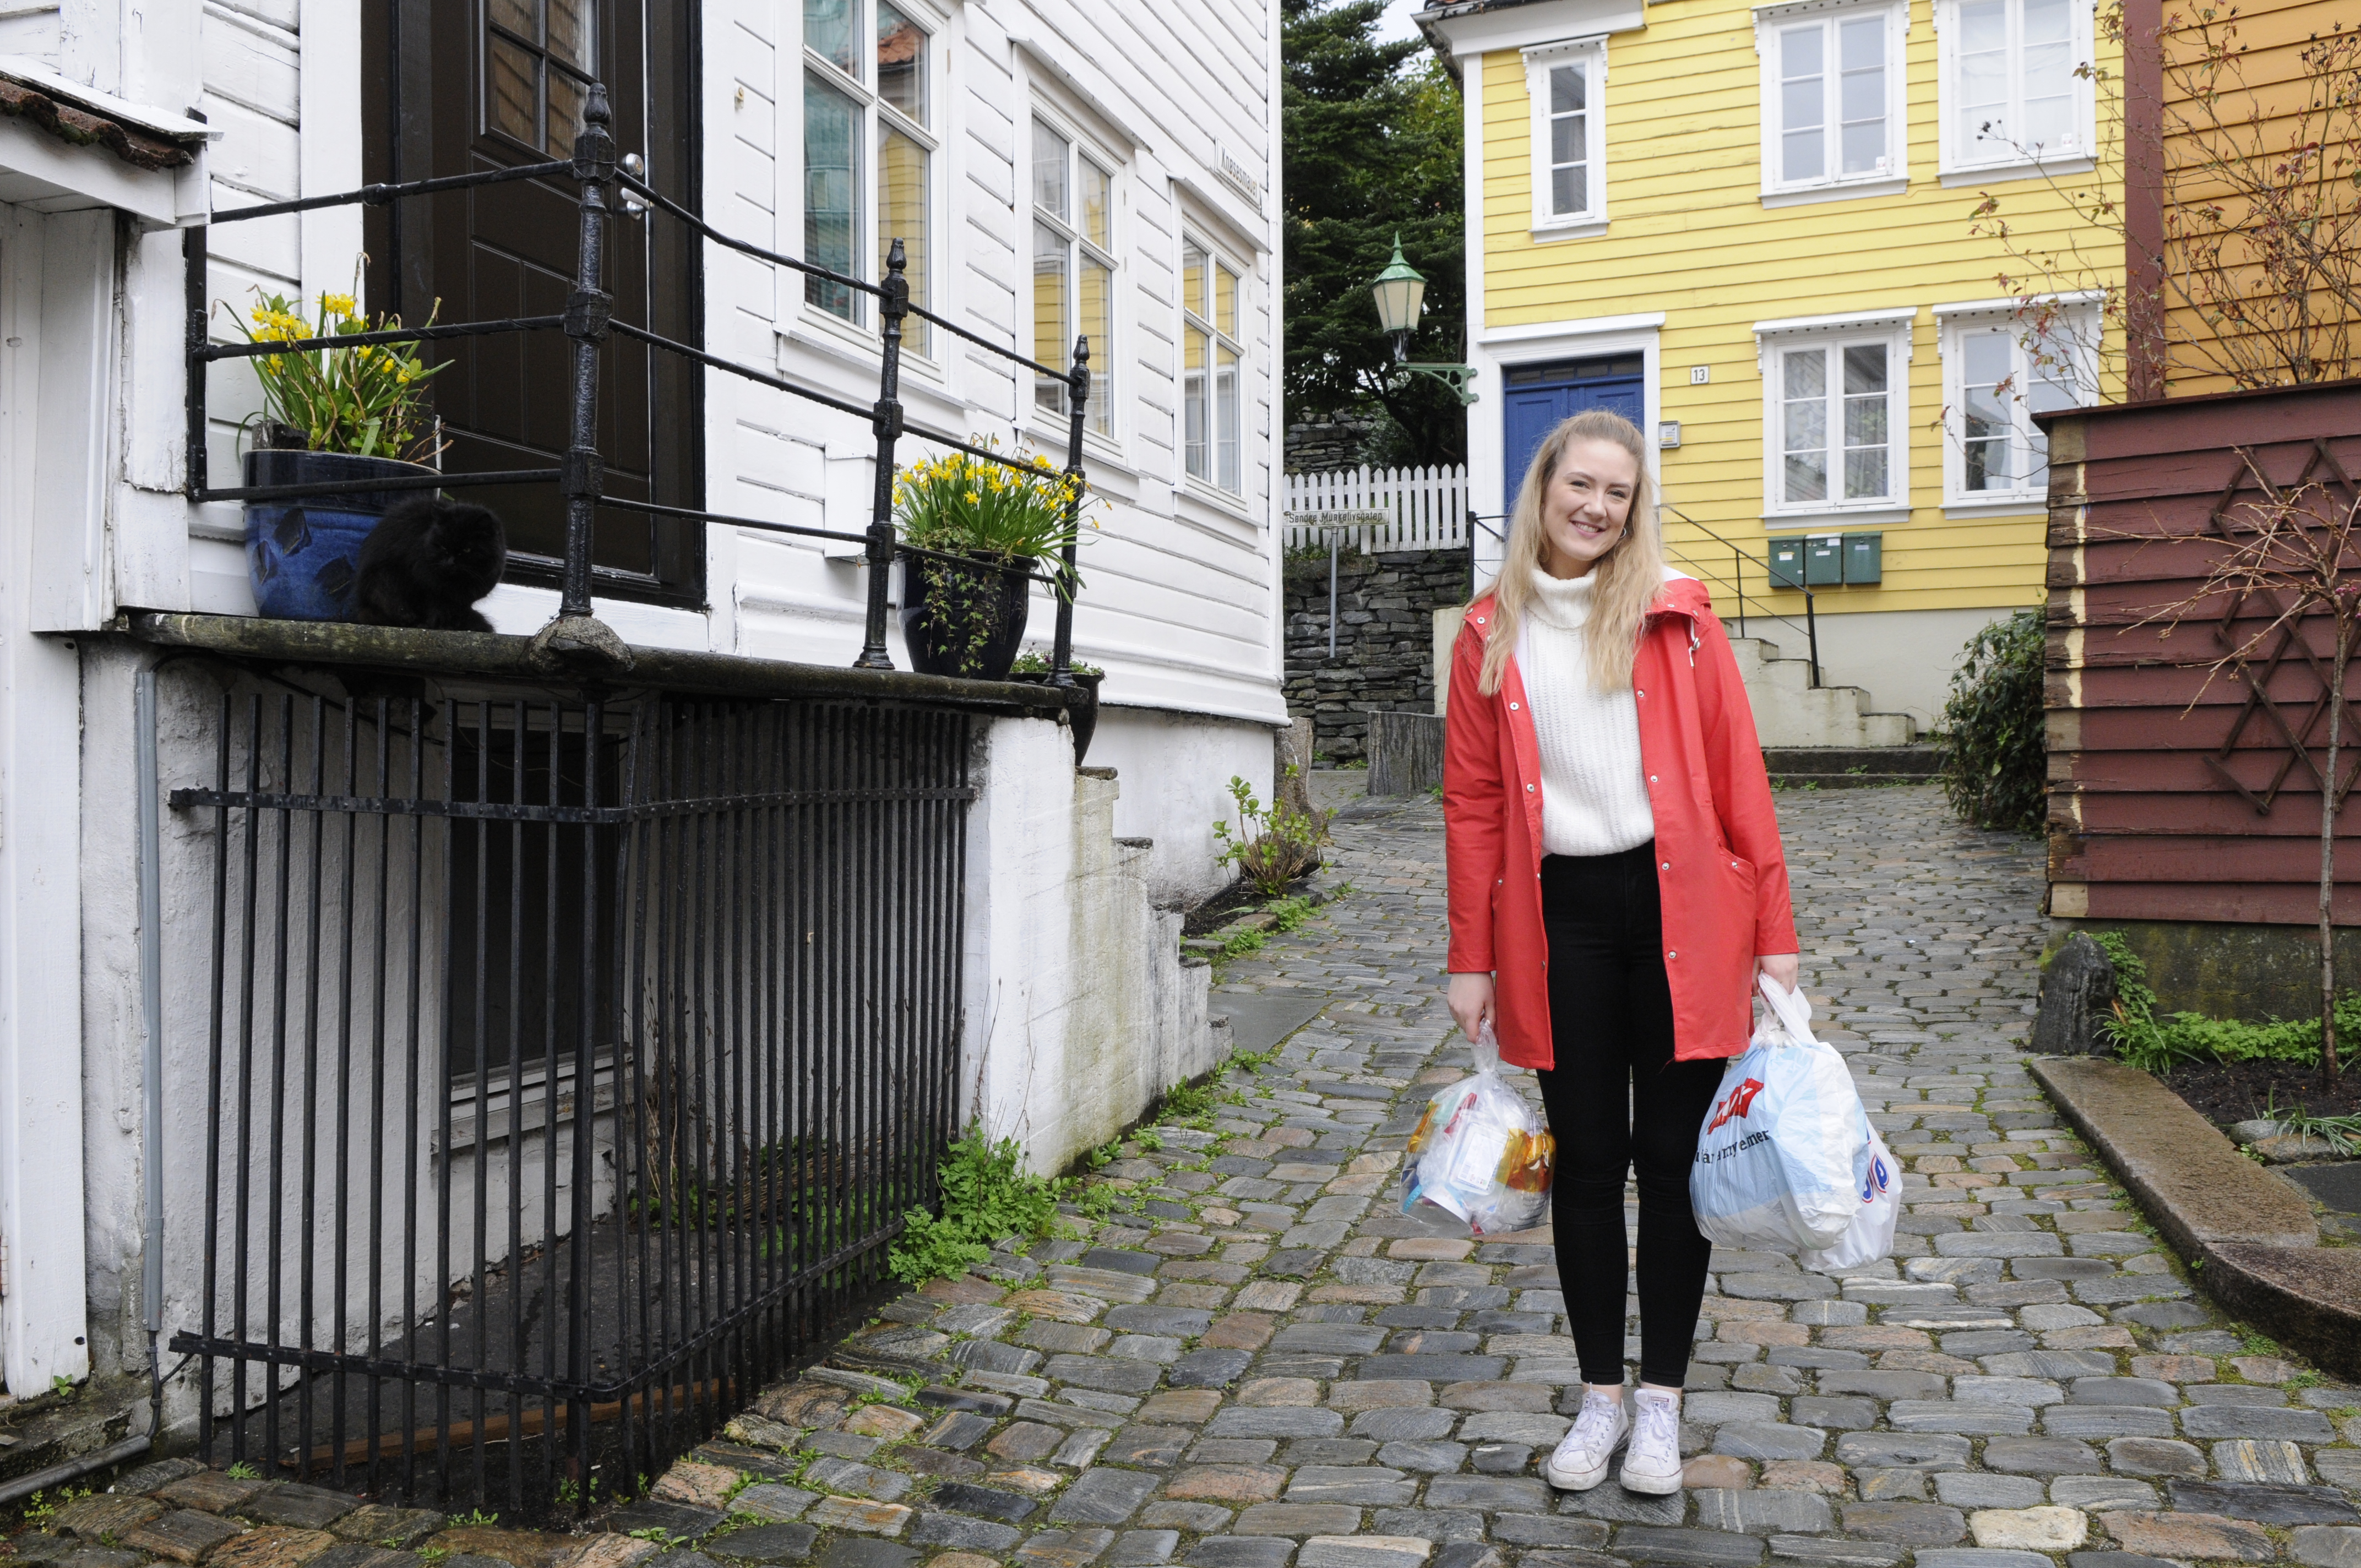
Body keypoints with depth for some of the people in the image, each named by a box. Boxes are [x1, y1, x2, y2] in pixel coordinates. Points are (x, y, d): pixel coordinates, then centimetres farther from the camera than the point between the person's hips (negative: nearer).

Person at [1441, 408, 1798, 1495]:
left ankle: (1661, 1396, 22)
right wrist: (1471, 959, 4)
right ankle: (1601, 1393, 24)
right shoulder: (1491, 634, 6)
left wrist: (1773, 932, -3)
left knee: (1673, 1156, 6)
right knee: (1587, 1160, 9)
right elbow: (1472, 803, 6)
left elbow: (1737, 772, 1)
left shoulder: (1674, 614, 3)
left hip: (1679, 910, -1)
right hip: (1558, 915, 1)